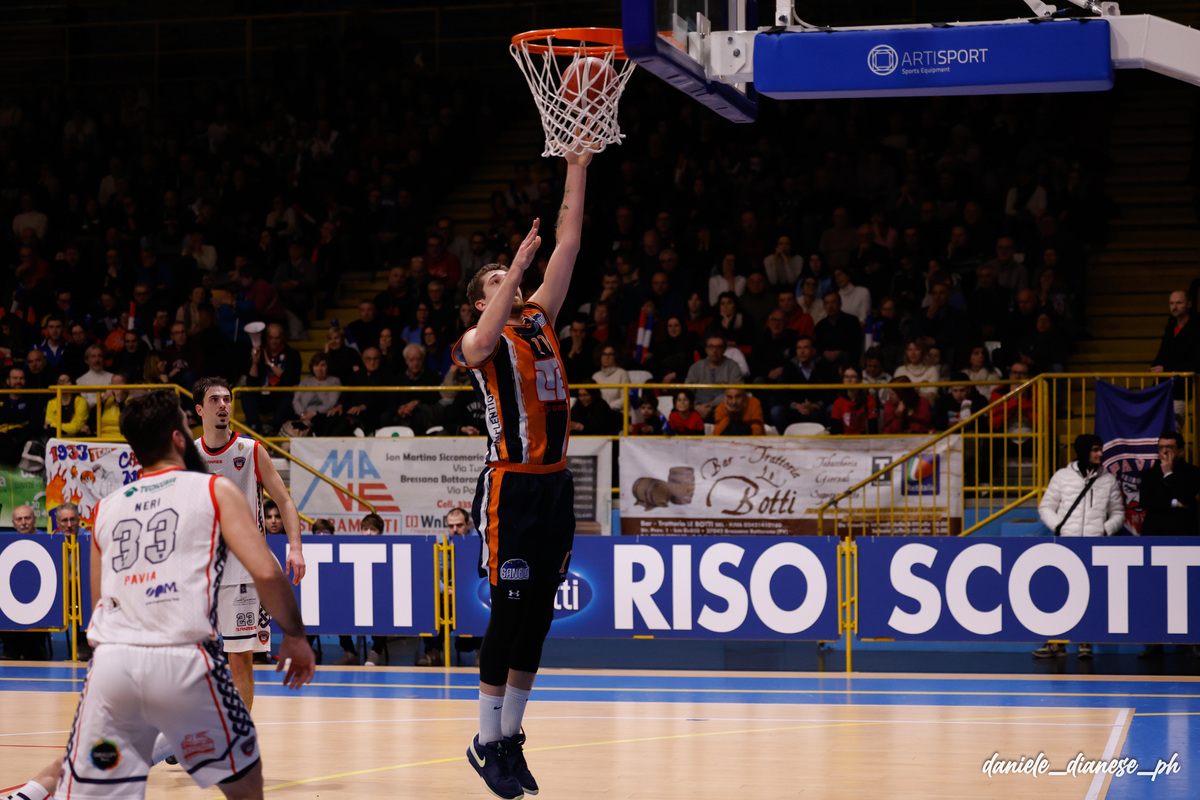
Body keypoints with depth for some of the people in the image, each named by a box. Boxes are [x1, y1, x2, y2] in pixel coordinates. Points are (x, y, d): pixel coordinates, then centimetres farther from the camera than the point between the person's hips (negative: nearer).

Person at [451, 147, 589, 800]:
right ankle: (488, 741, 1)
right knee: (510, 612, -6)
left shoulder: (539, 319, 15)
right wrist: (518, 263, -31)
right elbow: (487, 338, -28)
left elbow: (568, 245, 10)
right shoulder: (477, 343, -2)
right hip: (511, 487, -6)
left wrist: (576, 172, 3)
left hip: (555, 483, 7)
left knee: (539, 613, 9)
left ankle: (511, 735, 17)